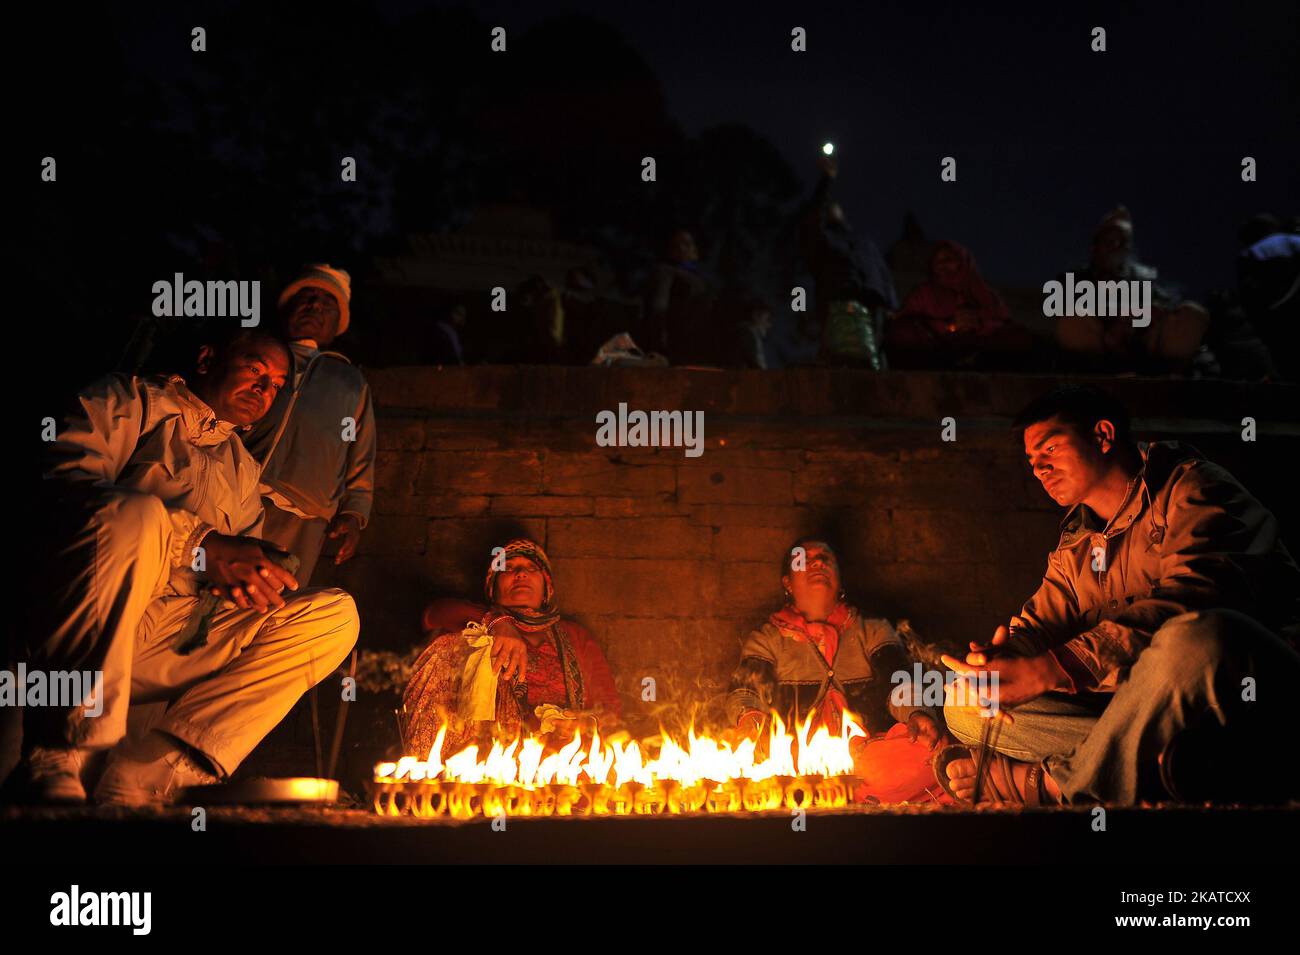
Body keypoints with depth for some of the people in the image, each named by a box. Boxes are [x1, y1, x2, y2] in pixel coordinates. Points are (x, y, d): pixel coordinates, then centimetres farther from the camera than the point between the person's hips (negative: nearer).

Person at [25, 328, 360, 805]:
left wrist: (249, 569, -5)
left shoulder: (242, 467, 30)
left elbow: (249, 564, 24)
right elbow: (65, 478, -8)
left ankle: (140, 780, -24)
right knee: (138, 513, -34)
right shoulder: (130, 400, 12)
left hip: (175, 646, 6)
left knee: (335, 615, -10)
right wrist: (199, 542, -17)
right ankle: (53, 764, -31)